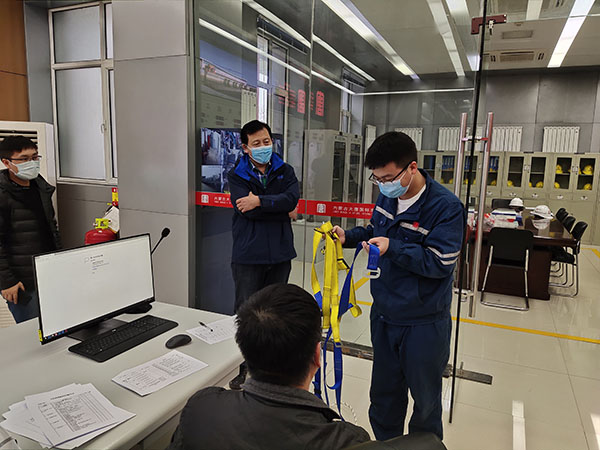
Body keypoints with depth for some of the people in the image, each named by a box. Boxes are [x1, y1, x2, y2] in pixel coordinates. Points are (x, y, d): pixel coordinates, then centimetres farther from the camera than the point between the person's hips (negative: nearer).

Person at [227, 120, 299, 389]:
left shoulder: (285, 171, 6)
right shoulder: (237, 175, -1)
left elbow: (292, 198, -14)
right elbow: (247, 210, -16)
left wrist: (260, 201, -22)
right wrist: (283, 211, -9)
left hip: (280, 254, 3)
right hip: (248, 255, -3)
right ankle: (240, 367, 23)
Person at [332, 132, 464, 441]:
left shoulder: (446, 206, -20)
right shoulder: (387, 196, 0)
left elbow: (440, 262, -22)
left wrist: (393, 248, -28)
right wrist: (349, 237, -1)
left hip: (423, 323, -6)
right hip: (384, 314, 6)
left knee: (425, 398, 16)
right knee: (383, 393, 22)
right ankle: (384, 441, 44)